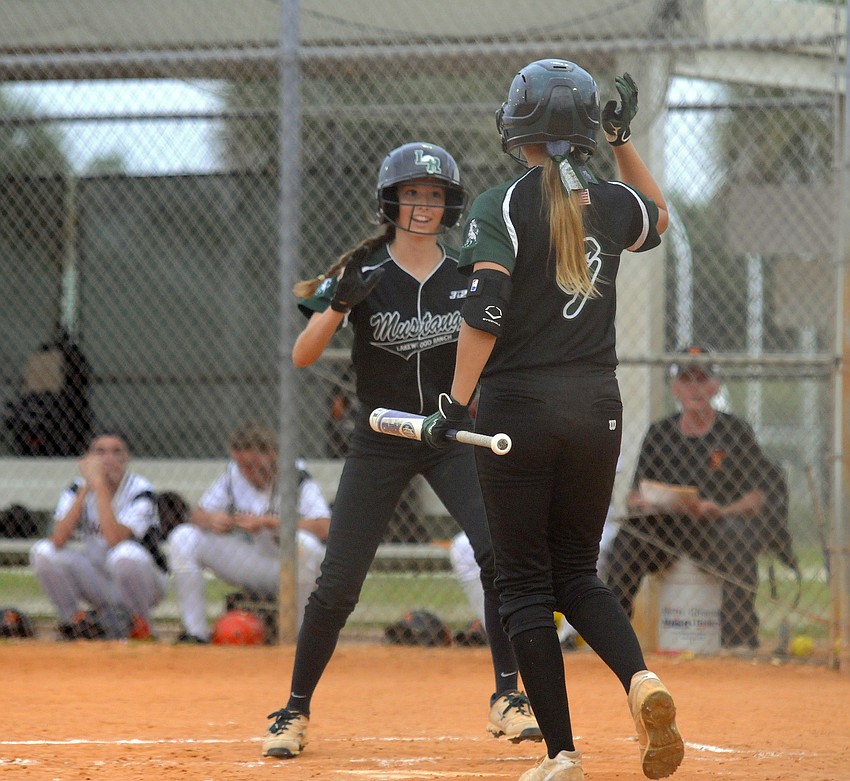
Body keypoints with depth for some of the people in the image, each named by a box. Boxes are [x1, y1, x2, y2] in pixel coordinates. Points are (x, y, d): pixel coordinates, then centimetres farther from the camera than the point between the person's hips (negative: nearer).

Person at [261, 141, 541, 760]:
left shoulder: (469, 279, 1)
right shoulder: (364, 273, -6)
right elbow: (302, 356, -14)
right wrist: (339, 302, -29)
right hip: (379, 445, -1)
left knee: (499, 553, -20)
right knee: (338, 585, -5)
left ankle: (507, 699, -9)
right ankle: (295, 713, 11)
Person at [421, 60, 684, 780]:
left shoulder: (502, 207, -8)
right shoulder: (613, 205, 5)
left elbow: (485, 311, -19)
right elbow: (658, 217, 31)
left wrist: (456, 404, -17)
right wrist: (625, 140, 25)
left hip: (518, 405, -4)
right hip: (597, 405, 4)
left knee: (524, 581, 4)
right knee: (576, 571, 17)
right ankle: (640, 677, -13)